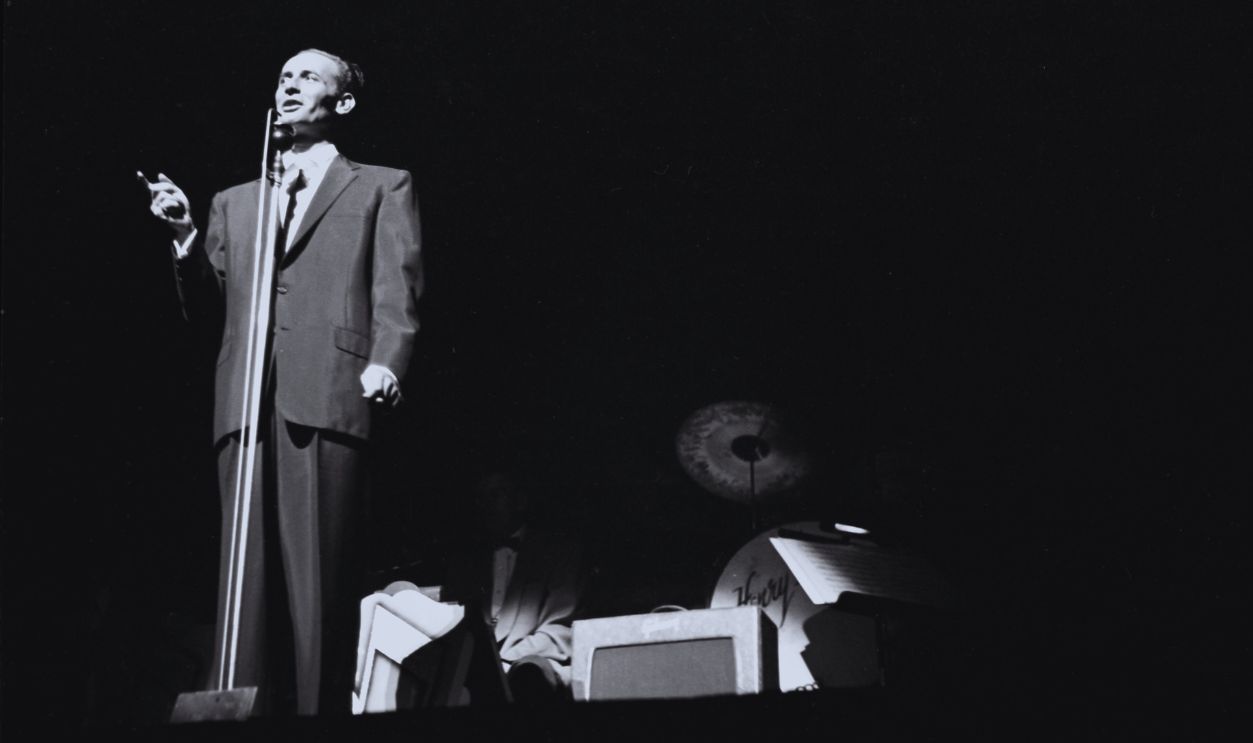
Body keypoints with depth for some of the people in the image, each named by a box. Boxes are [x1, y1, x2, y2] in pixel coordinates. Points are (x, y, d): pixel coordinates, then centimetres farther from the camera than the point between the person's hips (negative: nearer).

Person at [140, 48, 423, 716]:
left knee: (320, 579, -8)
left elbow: (398, 292, 3)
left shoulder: (383, 187, 16)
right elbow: (203, 302, 22)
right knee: (247, 580, 0)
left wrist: (384, 366, -14)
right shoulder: (235, 202, 27)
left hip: (329, 400, -4)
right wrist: (185, 234, 6)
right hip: (247, 405, 4)